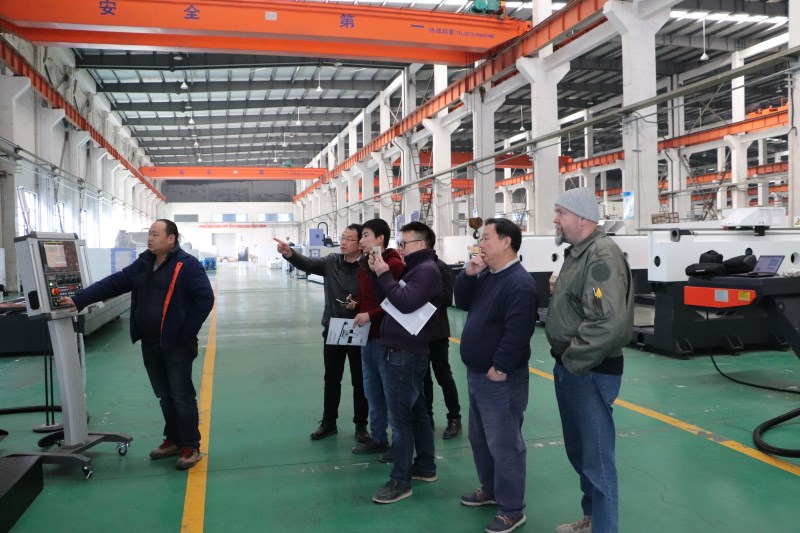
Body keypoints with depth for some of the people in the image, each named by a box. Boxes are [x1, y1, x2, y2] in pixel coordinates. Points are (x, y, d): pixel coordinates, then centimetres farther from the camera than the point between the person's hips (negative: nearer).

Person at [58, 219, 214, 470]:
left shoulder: (187, 265, -12)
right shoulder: (143, 264, 10)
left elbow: (205, 298, -15)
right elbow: (113, 283, 6)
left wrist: (187, 332, -14)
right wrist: (79, 300, -3)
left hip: (176, 344, -7)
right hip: (149, 344, 7)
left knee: (182, 395, -2)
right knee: (164, 395, 15)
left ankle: (191, 447, 8)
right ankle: (173, 440, 28)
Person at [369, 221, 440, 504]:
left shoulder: (427, 270, -14)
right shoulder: (415, 268, 17)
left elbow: (405, 302, -27)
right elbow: (384, 298, 16)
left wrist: (384, 274, -18)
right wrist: (377, 272, 2)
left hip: (406, 354, -10)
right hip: (404, 352, 10)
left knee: (400, 417, -5)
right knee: (416, 411, 16)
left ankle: (400, 481, 3)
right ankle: (425, 467, 28)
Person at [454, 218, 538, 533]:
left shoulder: (519, 283, -21)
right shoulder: (486, 275, 11)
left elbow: (516, 332, -26)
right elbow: (463, 303, 13)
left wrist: (499, 368, -21)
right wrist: (469, 274, -2)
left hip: (500, 379, -10)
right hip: (477, 374, 10)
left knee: (503, 445, 0)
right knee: (480, 439, 22)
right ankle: (490, 490, 40)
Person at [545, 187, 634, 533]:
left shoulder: (602, 255, -19)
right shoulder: (576, 253, 12)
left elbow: (608, 324, -31)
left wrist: (572, 361, -19)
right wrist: (563, 362, 13)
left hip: (590, 372, -10)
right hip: (569, 368, 10)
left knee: (597, 459, 2)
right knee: (578, 451, 22)